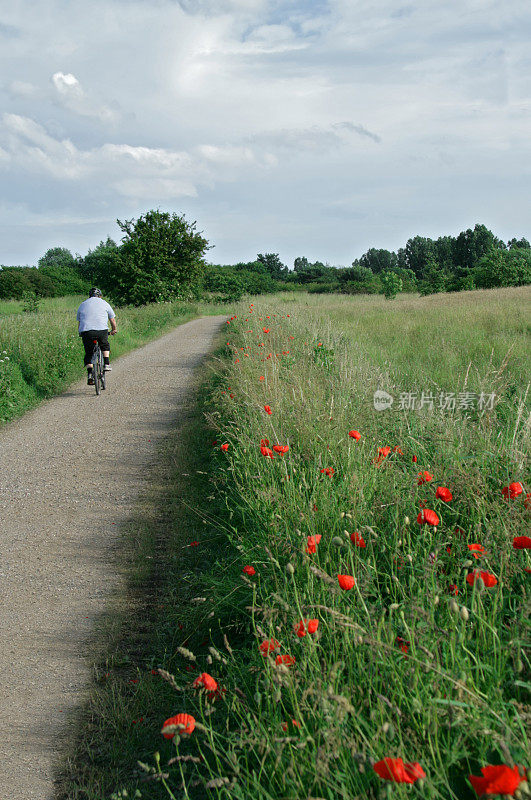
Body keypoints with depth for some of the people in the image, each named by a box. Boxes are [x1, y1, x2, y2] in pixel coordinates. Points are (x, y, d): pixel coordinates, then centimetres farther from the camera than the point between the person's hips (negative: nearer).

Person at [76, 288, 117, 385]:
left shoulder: (82, 305, 22)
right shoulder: (104, 303, 16)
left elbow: (79, 322, 25)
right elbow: (112, 320, 21)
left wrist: (80, 333, 37)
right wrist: (114, 330, 36)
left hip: (86, 331, 1)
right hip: (101, 330, -1)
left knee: (88, 353, 11)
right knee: (105, 345, 28)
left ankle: (89, 374, -2)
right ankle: (106, 364, 17)